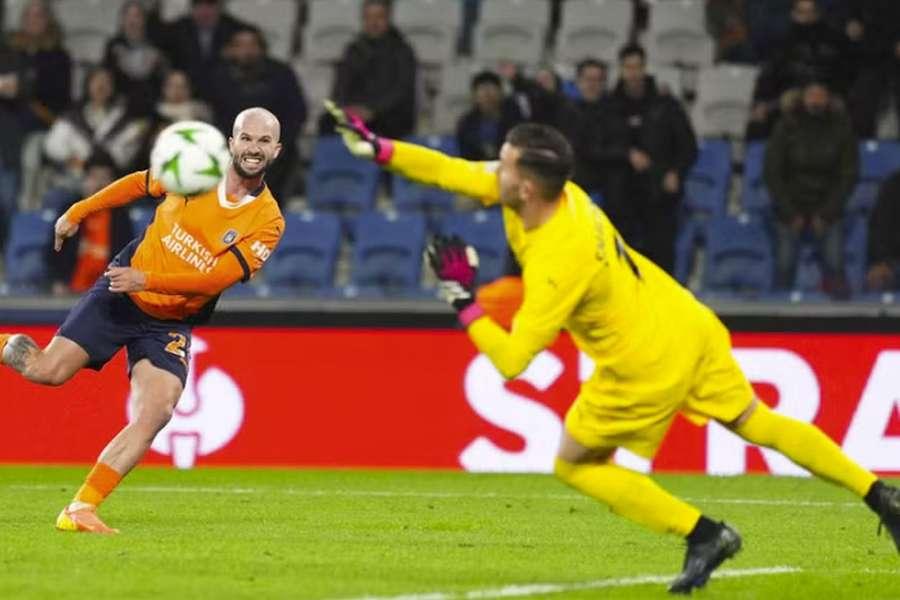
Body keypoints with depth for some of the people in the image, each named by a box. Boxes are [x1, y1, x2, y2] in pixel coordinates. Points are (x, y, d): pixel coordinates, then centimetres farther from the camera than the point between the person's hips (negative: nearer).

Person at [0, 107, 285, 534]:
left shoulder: (268, 221, -10)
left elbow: (217, 278, -18)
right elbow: (137, 184, 14)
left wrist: (146, 280, -26)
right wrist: (78, 212, 14)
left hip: (170, 324, 0)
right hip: (119, 296, 0)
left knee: (157, 413, -19)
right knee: (47, 371, -10)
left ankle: (80, 510, -15)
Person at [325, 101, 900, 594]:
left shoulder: (557, 265, -31)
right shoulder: (554, 191, -10)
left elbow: (512, 360, -27)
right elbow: (453, 171, 0)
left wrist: (464, 299, -20)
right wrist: (378, 148, -5)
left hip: (648, 368, -8)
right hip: (689, 326, 8)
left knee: (575, 465, 11)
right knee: (759, 424, 19)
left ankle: (704, 534, 8)